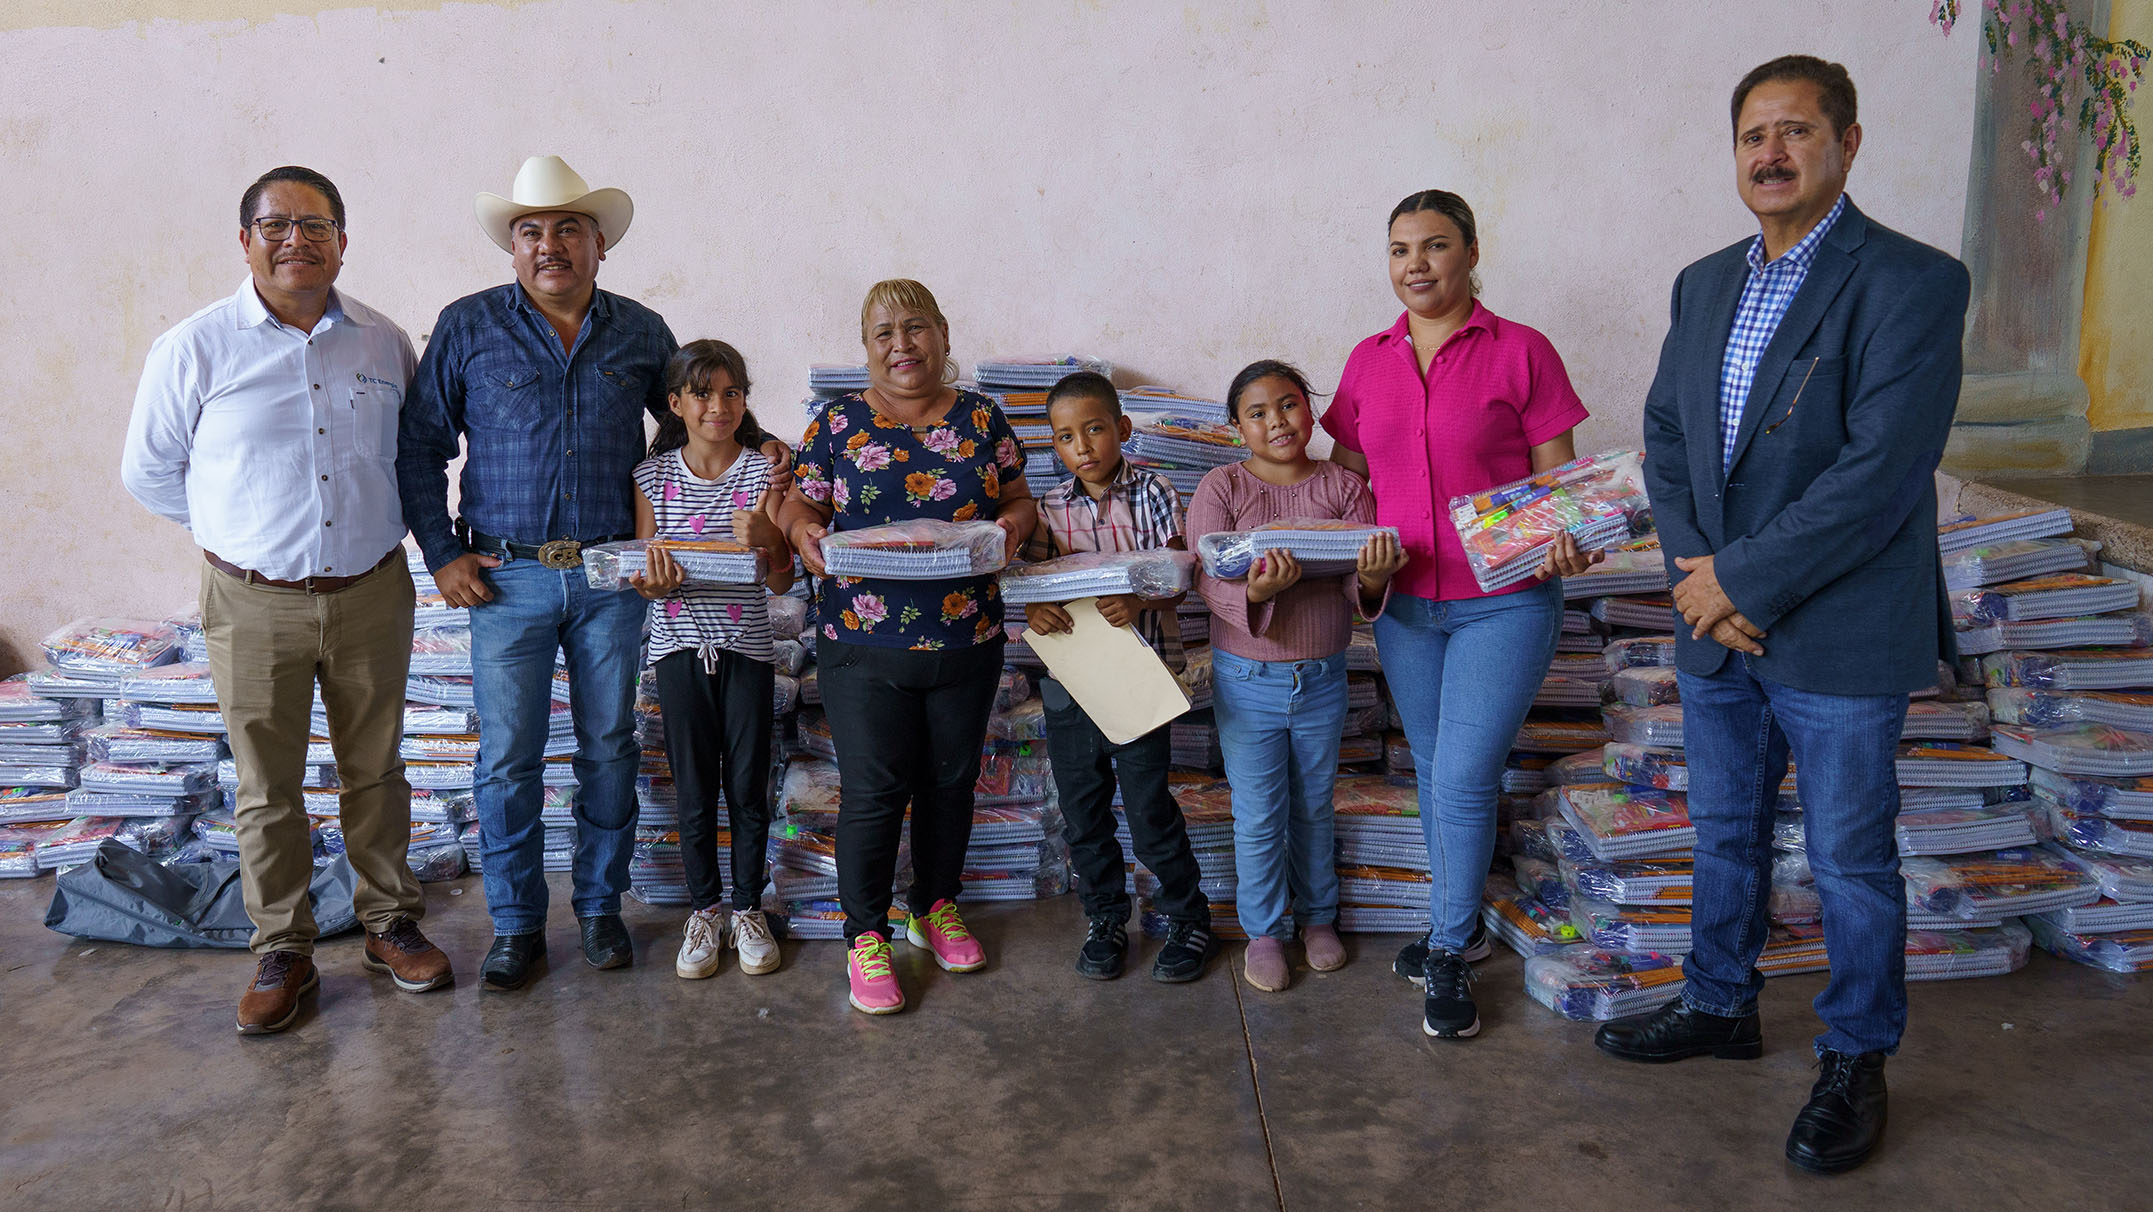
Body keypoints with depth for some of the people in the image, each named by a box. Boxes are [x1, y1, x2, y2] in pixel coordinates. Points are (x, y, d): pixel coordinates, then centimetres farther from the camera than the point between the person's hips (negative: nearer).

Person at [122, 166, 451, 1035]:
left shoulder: (384, 343, 4)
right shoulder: (195, 348, -4)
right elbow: (148, 470, 7)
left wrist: (379, 524, 10)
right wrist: (241, 530, 7)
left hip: (371, 595, 2)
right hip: (253, 604, -2)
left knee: (375, 771, 12)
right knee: (267, 789, 7)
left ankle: (389, 925, 26)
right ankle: (282, 951, 20)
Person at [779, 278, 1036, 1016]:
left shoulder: (982, 418, 7)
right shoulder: (840, 423, 3)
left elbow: (1019, 498, 9)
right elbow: (800, 501, 4)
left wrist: (1016, 521, -13)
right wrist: (803, 531, -18)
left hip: (967, 643, 3)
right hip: (864, 648, -2)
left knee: (951, 782, 14)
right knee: (872, 792, -2)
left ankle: (937, 907, 34)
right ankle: (865, 936, 13)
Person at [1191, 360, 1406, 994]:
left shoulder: (1345, 489, -3)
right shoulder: (1222, 488, -8)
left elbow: (1357, 588, -8)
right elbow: (1208, 577, -16)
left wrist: (1373, 579, -32)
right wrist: (1255, 592, -38)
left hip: (1322, 678, 2)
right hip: (1248, 679, -2)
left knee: (1314, 806, 18)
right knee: (1259, 815, 7)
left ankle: (1318, 916, 38)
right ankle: (1264, 930, 26)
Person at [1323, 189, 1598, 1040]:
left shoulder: (1521, 353, -6)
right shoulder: (1368, 362, 7)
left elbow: (1558, 481, -5)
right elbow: (1352, 478, 14)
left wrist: (1565, 546, -24)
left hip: (1504, 603, -4)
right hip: (1404, 604, 5)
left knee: (1464, 778, -6)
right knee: (1433, 772, 14)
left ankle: (1449, 955, 12)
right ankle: (1459, 926, 33)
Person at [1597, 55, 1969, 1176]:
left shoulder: (1911, 283, -13)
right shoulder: (1703, 285, 9)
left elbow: (1880, 472, -21)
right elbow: (1665, 436, 8)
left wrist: (1743, 579, -18)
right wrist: (1697, 570, -7)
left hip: (1840, 639, -6)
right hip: (1716, 623, 6)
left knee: (1850, 860, 8)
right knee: (1725, 832, 20)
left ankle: (1855, 1061, 27)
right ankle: (1721, 1006, 39)